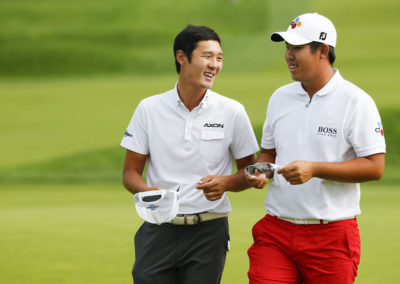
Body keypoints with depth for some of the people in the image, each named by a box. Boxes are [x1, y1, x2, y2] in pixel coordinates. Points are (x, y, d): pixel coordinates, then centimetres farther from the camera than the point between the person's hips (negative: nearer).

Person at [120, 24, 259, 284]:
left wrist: (226, 183, -14)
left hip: (208, 233, 0)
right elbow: (131, 172, 6)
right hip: (159, 230, 0)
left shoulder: (232, 112, 1)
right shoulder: (149, 109, 2)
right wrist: (147, 191, -16)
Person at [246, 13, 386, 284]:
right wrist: (261, 172, 0)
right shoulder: (280, 98, 12)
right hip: (275, 232, 4)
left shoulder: (356, 102, -6)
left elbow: (375, 167, -11)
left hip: (332, 235, -4)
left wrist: (315, 169, -19)